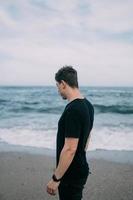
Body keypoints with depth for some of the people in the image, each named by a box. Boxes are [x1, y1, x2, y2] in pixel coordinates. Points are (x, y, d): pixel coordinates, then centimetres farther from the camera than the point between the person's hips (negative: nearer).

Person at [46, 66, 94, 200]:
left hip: (71, 174, -9)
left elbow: (70, 149, -28)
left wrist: (55, 178, -21)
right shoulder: (88, 105, 5)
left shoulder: (72, 110, -26)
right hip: (81, 168, 9)